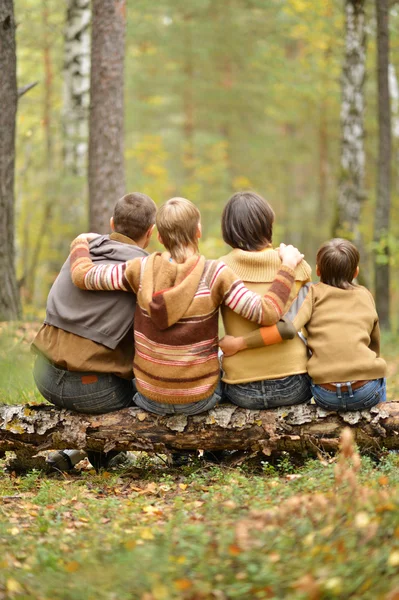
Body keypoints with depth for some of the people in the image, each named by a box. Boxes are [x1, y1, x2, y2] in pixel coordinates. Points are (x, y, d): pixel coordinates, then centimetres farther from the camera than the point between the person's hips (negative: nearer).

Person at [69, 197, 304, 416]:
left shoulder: (141, 270, -10)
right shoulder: (215, 274, -17)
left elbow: (82, 275, -5)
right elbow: (267, 312, -22)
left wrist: (81, 244, 15)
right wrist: (287, 267, -10)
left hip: (150, 399, 2)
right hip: (199, 400, -2)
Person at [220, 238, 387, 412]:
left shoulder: (315, 293, 5)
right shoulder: (365, 295, 11)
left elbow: (288, 328, -14)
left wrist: (239, 342, -11)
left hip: (326, 396, 0)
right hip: (367, 392, 0)